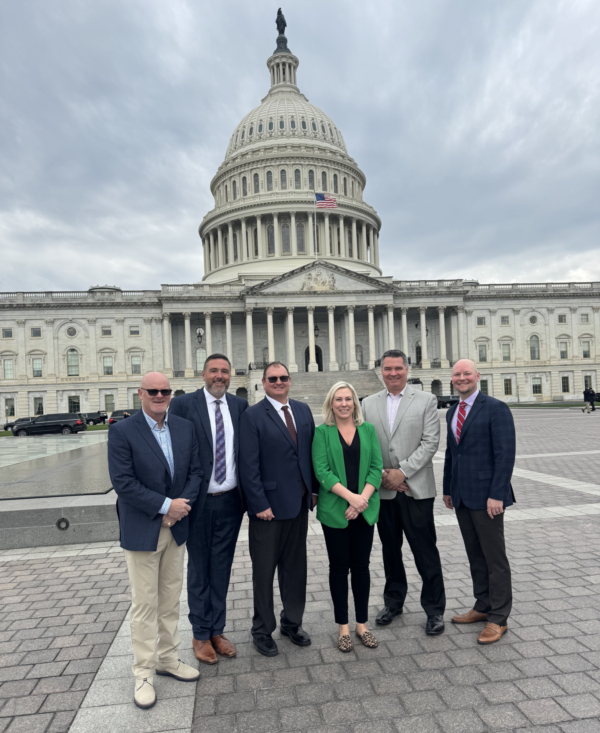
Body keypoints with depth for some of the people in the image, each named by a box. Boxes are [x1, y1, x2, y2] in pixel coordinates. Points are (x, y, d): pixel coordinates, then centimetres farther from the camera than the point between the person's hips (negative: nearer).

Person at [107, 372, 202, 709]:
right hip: (142, 530, -4)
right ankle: (144, 672, 24)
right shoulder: (122, 431, -11)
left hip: (177, 527, 5)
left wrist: (182, 505, -12)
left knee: (171, 599, 17)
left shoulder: (185, 428, 3)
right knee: (145, 603, 7)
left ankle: (168, 658, 35)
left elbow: (196, 471, 4)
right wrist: (165, 505, -18)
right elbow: (123, 482, -17)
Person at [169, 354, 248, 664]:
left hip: (231, 501, 3)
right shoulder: (183, 404, -8)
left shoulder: (239, 405, 3)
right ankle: (200, 635, 31)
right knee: (199, 569, 13)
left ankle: (217, 631, 34)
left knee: (221, 568, 17)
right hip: (199, 501, -3)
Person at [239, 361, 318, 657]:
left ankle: (292, 623, 36)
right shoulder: (252, 415, -10)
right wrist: (259, 504, -15)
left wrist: (314, 488, 6)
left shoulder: (303, 410, 7)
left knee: (295, 566, 18)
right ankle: (262, 631, 29)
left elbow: (311, 451, 10)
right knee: (264, 571, 10)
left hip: (299, 503, 5)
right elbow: (249, 465, -13)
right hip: (269, 505, -5)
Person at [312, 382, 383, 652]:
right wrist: (350, 496, -18)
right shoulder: (322, 432, -2)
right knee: (339, 567, 8)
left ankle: (362, 624, 27)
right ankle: (343, 627, 23)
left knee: (361, 566, 11)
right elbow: (321, 470, -9)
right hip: (334, 510, -2)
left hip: (365, 510, 2)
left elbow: (376, 467, 1)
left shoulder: (368, 430, 6)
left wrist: (363, 498, -12)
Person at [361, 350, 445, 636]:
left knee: (425, 551, 3)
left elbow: (430, 442, -8)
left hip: (415, 489, -3)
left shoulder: (426, 400, -1)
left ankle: (435, 609, 21)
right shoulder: (368, 403, 7)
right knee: (390, 548, 16)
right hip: (383, 490, 3)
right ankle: (393, 602, 34)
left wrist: (402, 472, -14)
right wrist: (382, 475, -7)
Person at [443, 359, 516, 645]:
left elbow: (505, 454, -15)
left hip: (485, 496, -7)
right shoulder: (452, 412, 12)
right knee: (475, 555, 16)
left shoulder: (496, 408, -10)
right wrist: (448, 489, 16)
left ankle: (498, 618, 18)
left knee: (494, 557, 5)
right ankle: (482, 607, 31)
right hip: (461, 497, 7)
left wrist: (497, 495, -19)